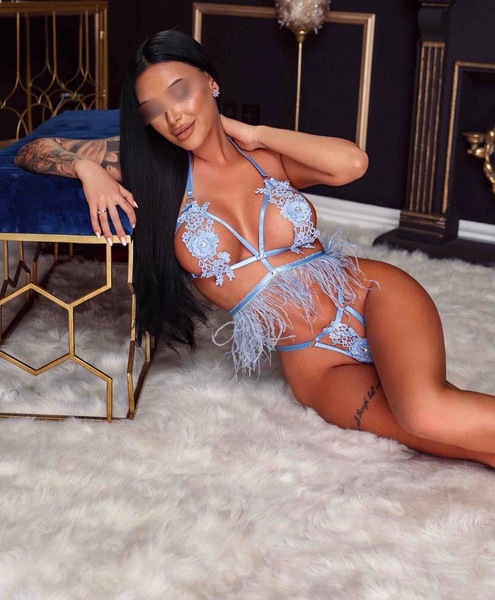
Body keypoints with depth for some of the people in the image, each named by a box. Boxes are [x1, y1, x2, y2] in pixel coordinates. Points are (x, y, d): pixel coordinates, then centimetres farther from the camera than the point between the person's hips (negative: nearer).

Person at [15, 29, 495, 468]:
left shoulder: (268, 156, 4)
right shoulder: (149, 166, 3)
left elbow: (351, 164, -17)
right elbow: (32, 153, 10)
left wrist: (252, 133, -7)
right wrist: (88, 169, -11)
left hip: (373, 295, 0)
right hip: (316, 363, 0)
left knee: (427, 410, -32)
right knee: (427, 424, -27)